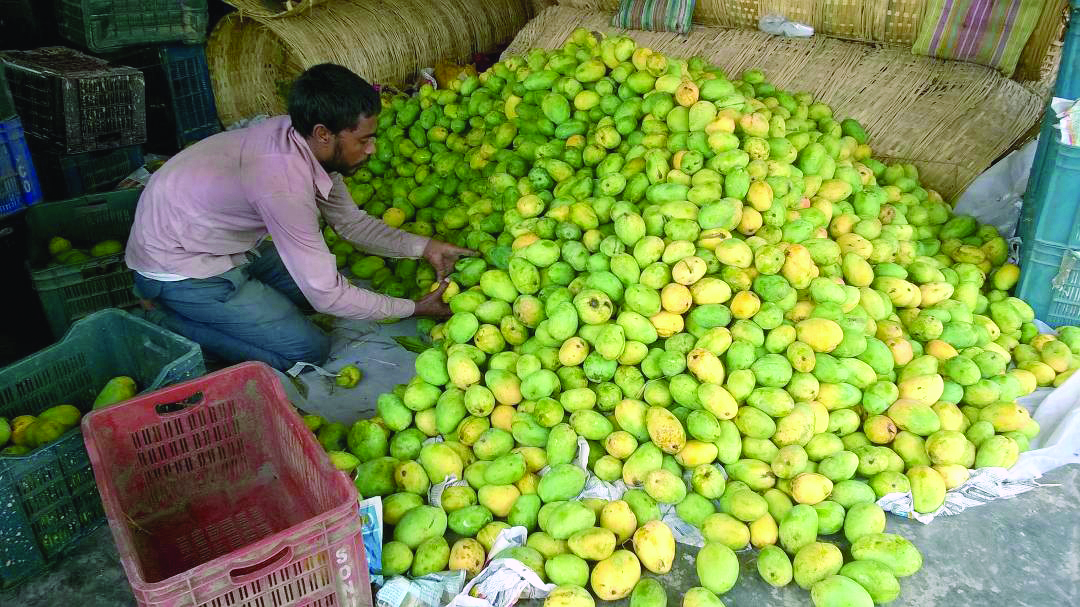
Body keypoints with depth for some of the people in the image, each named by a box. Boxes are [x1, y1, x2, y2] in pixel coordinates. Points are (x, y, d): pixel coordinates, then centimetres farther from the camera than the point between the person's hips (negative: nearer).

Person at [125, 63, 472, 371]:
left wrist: (424, 247, -6)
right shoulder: (284, 184, -35)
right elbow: (326, 296, -28)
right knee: (309, 350, -6)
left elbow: (350, 221, 4)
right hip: (179, 268, -9)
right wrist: (413, 309, -19)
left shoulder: (303, 141, -10)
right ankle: (168, 319, -2)